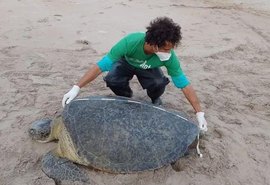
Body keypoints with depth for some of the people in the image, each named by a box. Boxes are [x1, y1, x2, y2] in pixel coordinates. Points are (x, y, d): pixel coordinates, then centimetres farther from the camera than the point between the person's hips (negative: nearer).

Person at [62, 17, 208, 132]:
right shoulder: (131, 42, -42)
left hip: (148, 69, 1)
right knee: (111, 80, -32)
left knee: (159, 83, -31)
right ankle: (126, 98, 2)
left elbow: (184, 84, -27)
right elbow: (101, 65, -39)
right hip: (126, 63, 0)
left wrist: (200, 113, -27)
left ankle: (155, 100, 5)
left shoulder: (169, 57, -35)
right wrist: (76, 88, -41)